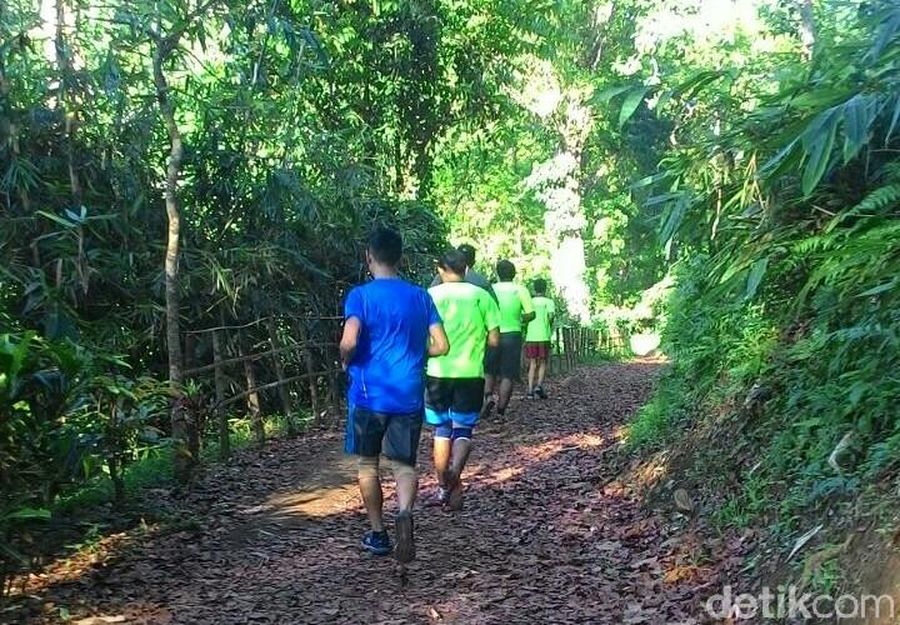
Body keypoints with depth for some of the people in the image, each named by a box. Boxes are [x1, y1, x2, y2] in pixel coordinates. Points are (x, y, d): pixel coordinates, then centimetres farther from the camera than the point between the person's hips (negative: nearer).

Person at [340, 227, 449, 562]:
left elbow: (349, 342, -21)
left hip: (369, 394, -2)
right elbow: (441, 346, 3)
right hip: (409, 396, 2)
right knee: (404, 464, 8)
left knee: (367, 463, 16)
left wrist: (346, 361, 0)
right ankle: (405, 513, -22)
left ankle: (378, 534, 24)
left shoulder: (361, 295, -7)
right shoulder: (420, 296, 5)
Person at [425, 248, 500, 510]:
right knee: (463, 429, 9)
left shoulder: (431, 295, -2)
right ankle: (455, 472, -18)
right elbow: (494, 340, 0)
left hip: (439, 373, 0)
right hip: (471, 373, 0)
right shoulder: (481, 296, 1)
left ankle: (443, 487, 17)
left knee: (442, 429, 15)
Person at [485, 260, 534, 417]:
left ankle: (488, 396, -7)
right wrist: (520, 320, 11)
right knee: (508, 375, 6)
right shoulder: (521, 290, -4)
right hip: (512, 335, -1)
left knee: (489, 372, 17)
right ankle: (501, 410, 5)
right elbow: (531, 314, -8)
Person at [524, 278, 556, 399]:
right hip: (544, 337, -2)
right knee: (543, 363, 9)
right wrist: (551, 327, 3)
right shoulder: (548, 301, 0)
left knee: (532, 364, 7)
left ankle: (530, 390, -1)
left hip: (530, 337, 2)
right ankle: (539, 385, -9)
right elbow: (551, 315, -15)